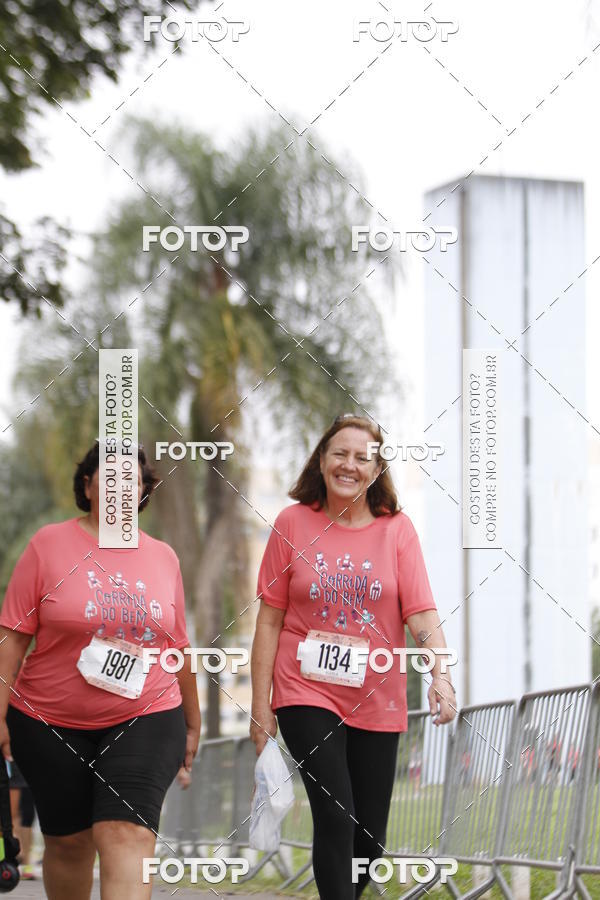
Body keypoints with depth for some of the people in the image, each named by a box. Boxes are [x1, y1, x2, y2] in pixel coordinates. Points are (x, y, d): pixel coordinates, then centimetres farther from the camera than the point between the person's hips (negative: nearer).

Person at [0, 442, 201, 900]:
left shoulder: (163, 557, 7)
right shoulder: (50, 544, -2)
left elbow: (178, 646, 16)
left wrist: (192, 721, 21)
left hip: (145, 721, 1)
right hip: (52, 725, 0)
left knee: (128, 835, -16)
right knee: (68, 841, 10)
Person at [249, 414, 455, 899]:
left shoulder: (397, 528, 0)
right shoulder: (293, 523, -1)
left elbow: (421, 612, -8)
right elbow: (270, 619, 1)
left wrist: (441, 672, -26)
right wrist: (260, 705, -2)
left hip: (376, 700, 2)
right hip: (307, 693, -2)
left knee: (370, 836, 8)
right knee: (335, 817, -16)